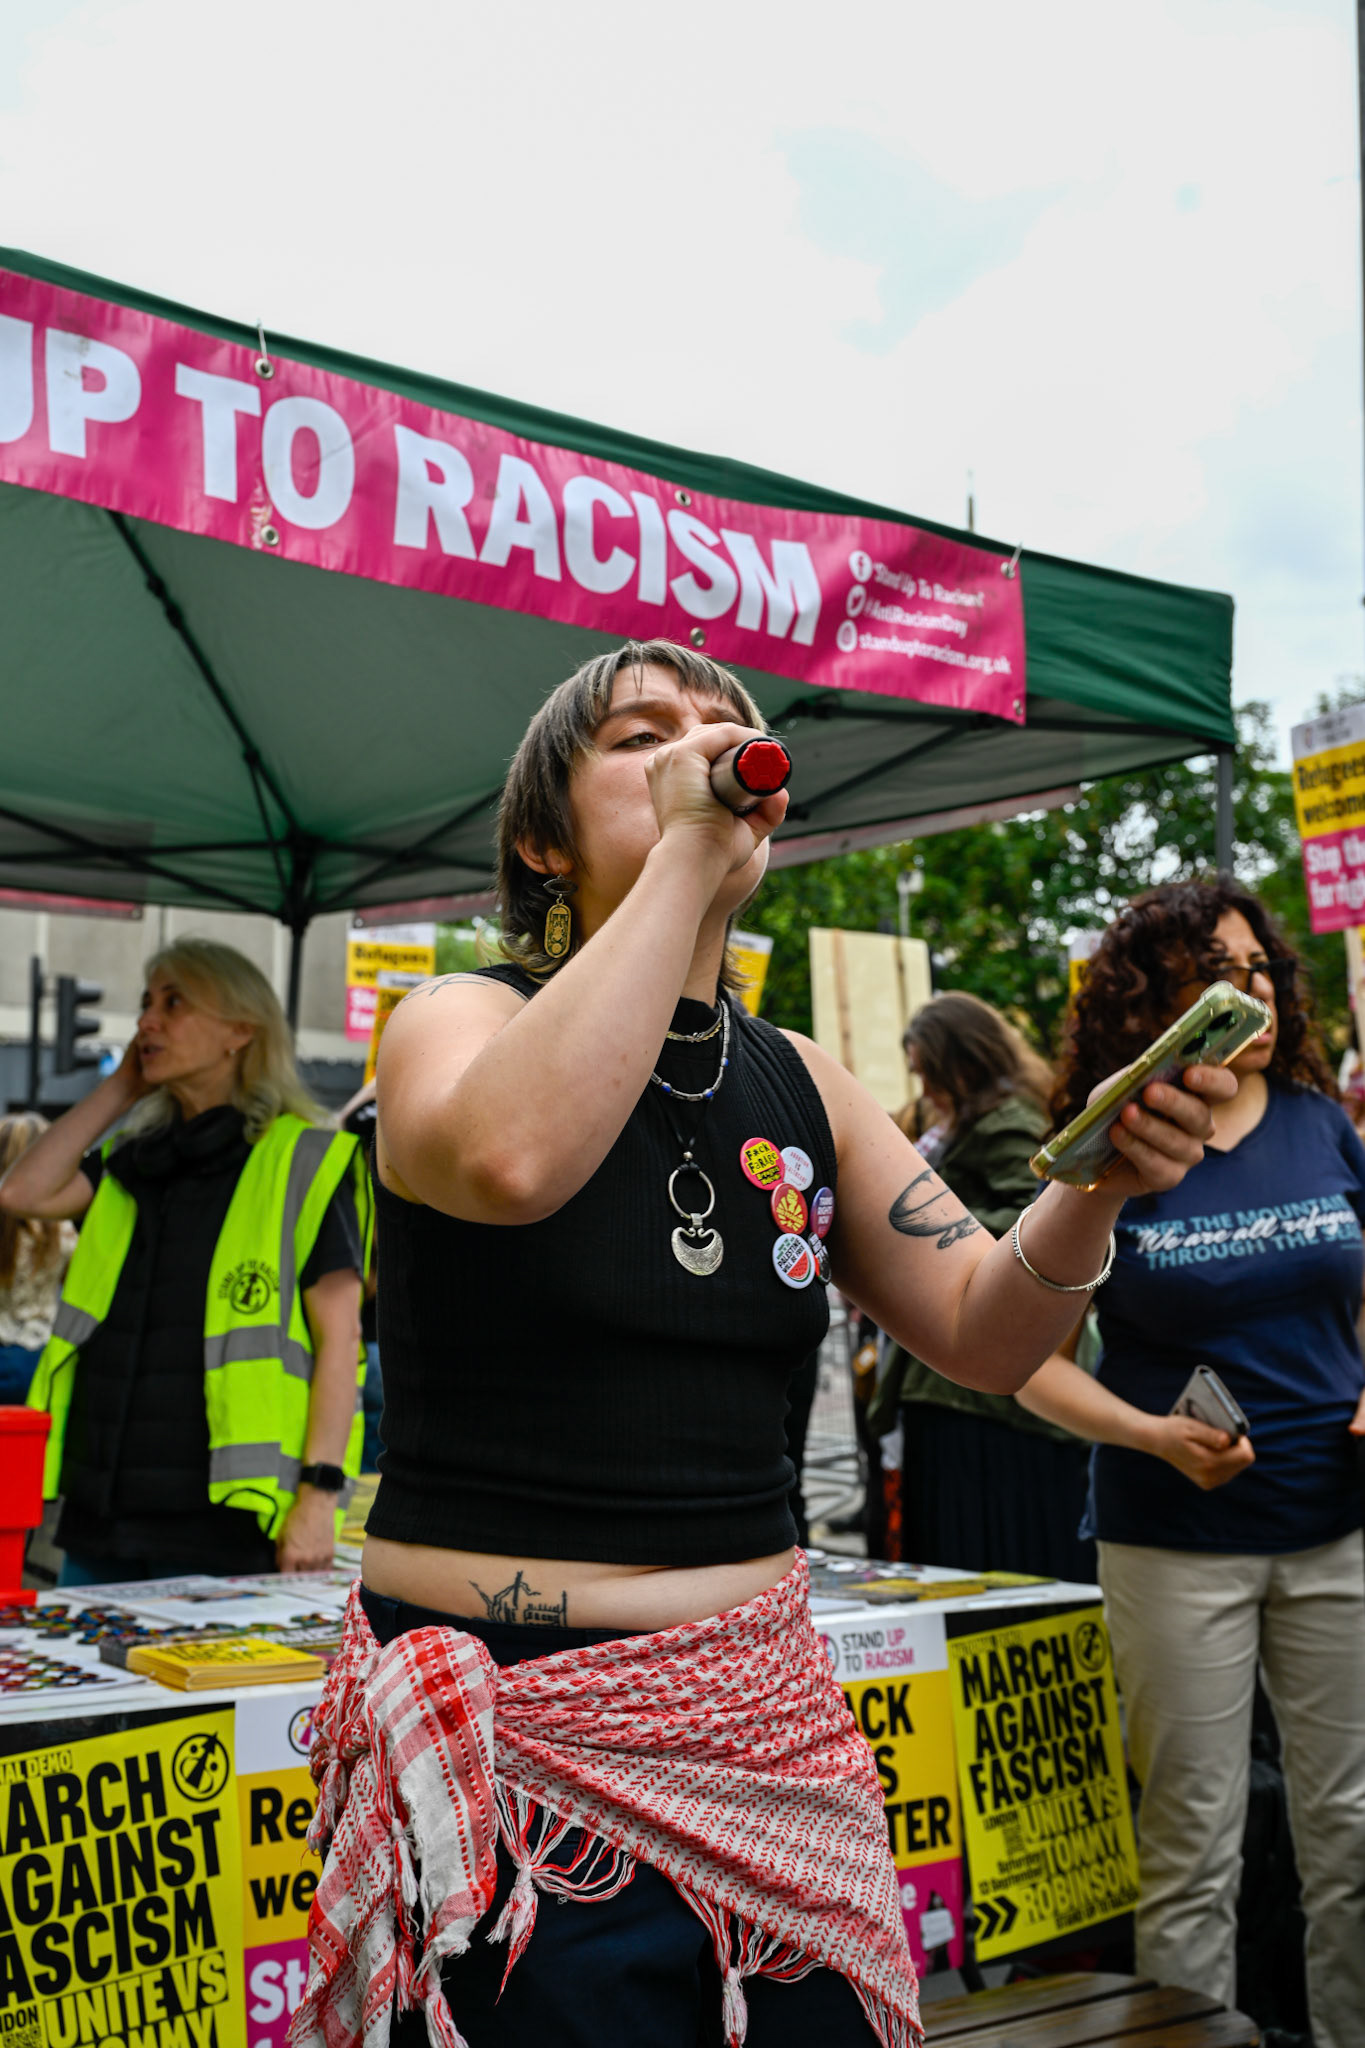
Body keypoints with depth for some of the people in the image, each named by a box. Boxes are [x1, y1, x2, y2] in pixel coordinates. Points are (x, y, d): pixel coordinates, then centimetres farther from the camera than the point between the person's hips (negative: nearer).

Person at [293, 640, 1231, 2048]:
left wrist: (1096, 1183, -12)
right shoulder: (457, 1021, -7)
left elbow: (983, 1335, 8)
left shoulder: (802, 1084, 8)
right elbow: (510, 1160, -32)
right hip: (524, 1741, -5)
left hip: (767, 1716, 5)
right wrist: (683, 852, -22)